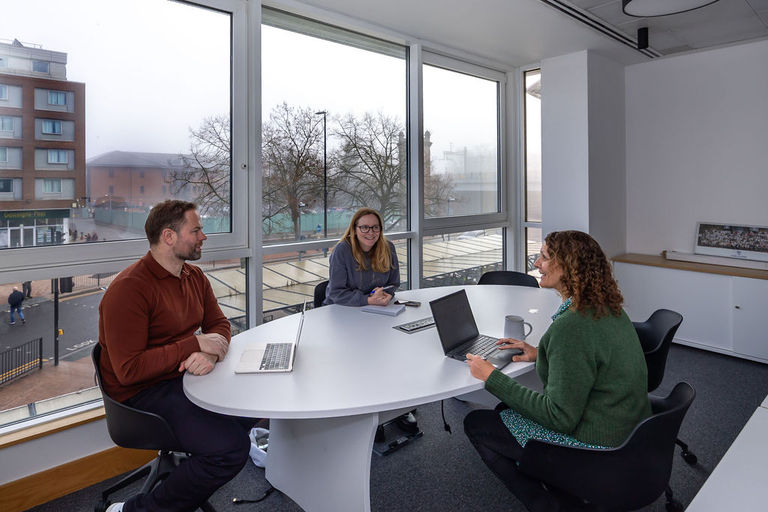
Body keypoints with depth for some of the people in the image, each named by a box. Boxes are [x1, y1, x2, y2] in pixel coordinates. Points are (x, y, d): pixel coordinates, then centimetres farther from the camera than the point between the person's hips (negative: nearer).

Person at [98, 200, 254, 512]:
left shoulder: (195, 277, 5)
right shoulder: (128, 289, -21)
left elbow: (218, 323, 6)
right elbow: (129, 370, -24)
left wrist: (211, 353, -17)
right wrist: (195, 345, -24)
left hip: (184, 375, 8)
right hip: (142, 392, -8)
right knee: (231, 449, -22)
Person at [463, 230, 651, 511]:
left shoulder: (571, 326, -29)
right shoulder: (607, 308, 0)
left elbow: (561, 418, -25)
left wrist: (492, 377, -19)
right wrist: (540, 354, 9)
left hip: (593, 448, -9)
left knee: (476, 423, 2)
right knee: (507, 409, 20)